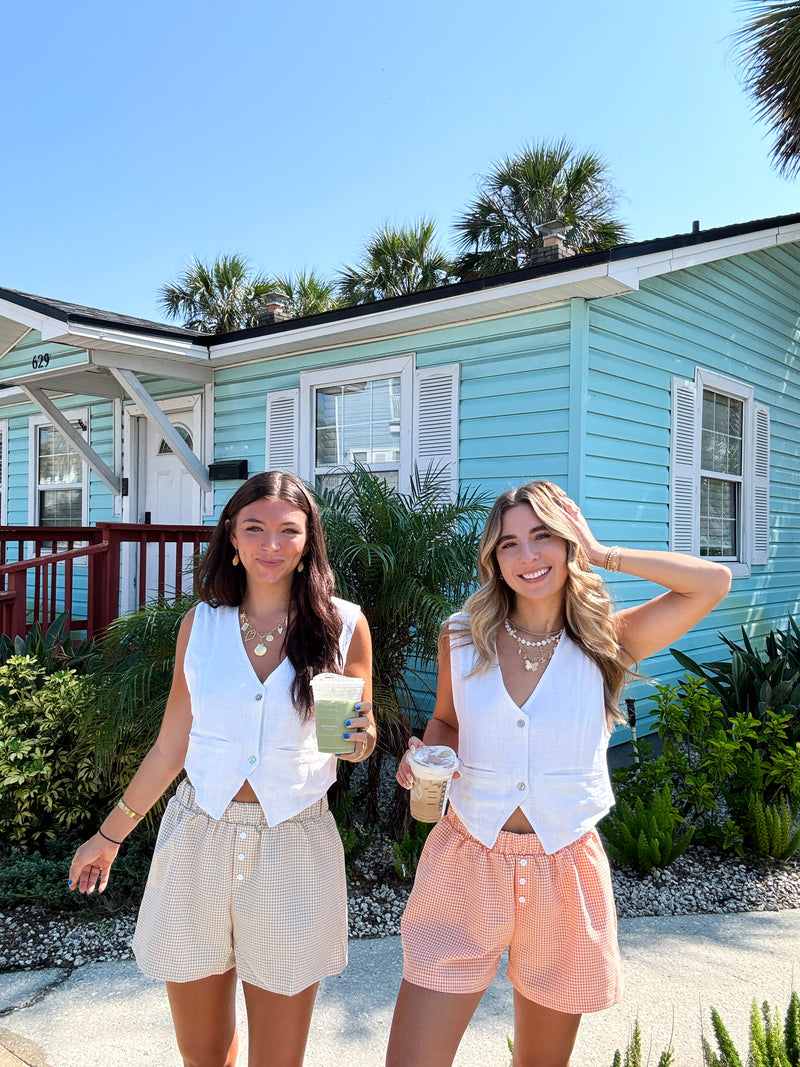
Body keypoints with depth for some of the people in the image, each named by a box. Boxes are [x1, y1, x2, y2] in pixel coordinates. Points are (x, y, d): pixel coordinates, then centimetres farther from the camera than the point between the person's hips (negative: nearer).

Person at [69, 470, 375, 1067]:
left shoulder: (344, 624, -4)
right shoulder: (202, 623, 1)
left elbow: (363, 736, 6)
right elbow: (172, 745, 8)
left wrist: (359, 739, -17)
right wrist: (110, 835, 14)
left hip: (293, 848, -1)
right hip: (200, 839, 2)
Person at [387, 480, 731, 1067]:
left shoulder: (604, 643, -4)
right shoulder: (462, 637, -1)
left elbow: (714, 582, -12)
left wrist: (602, 555, -11)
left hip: (564, 875, 0)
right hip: (468, 866, 0)